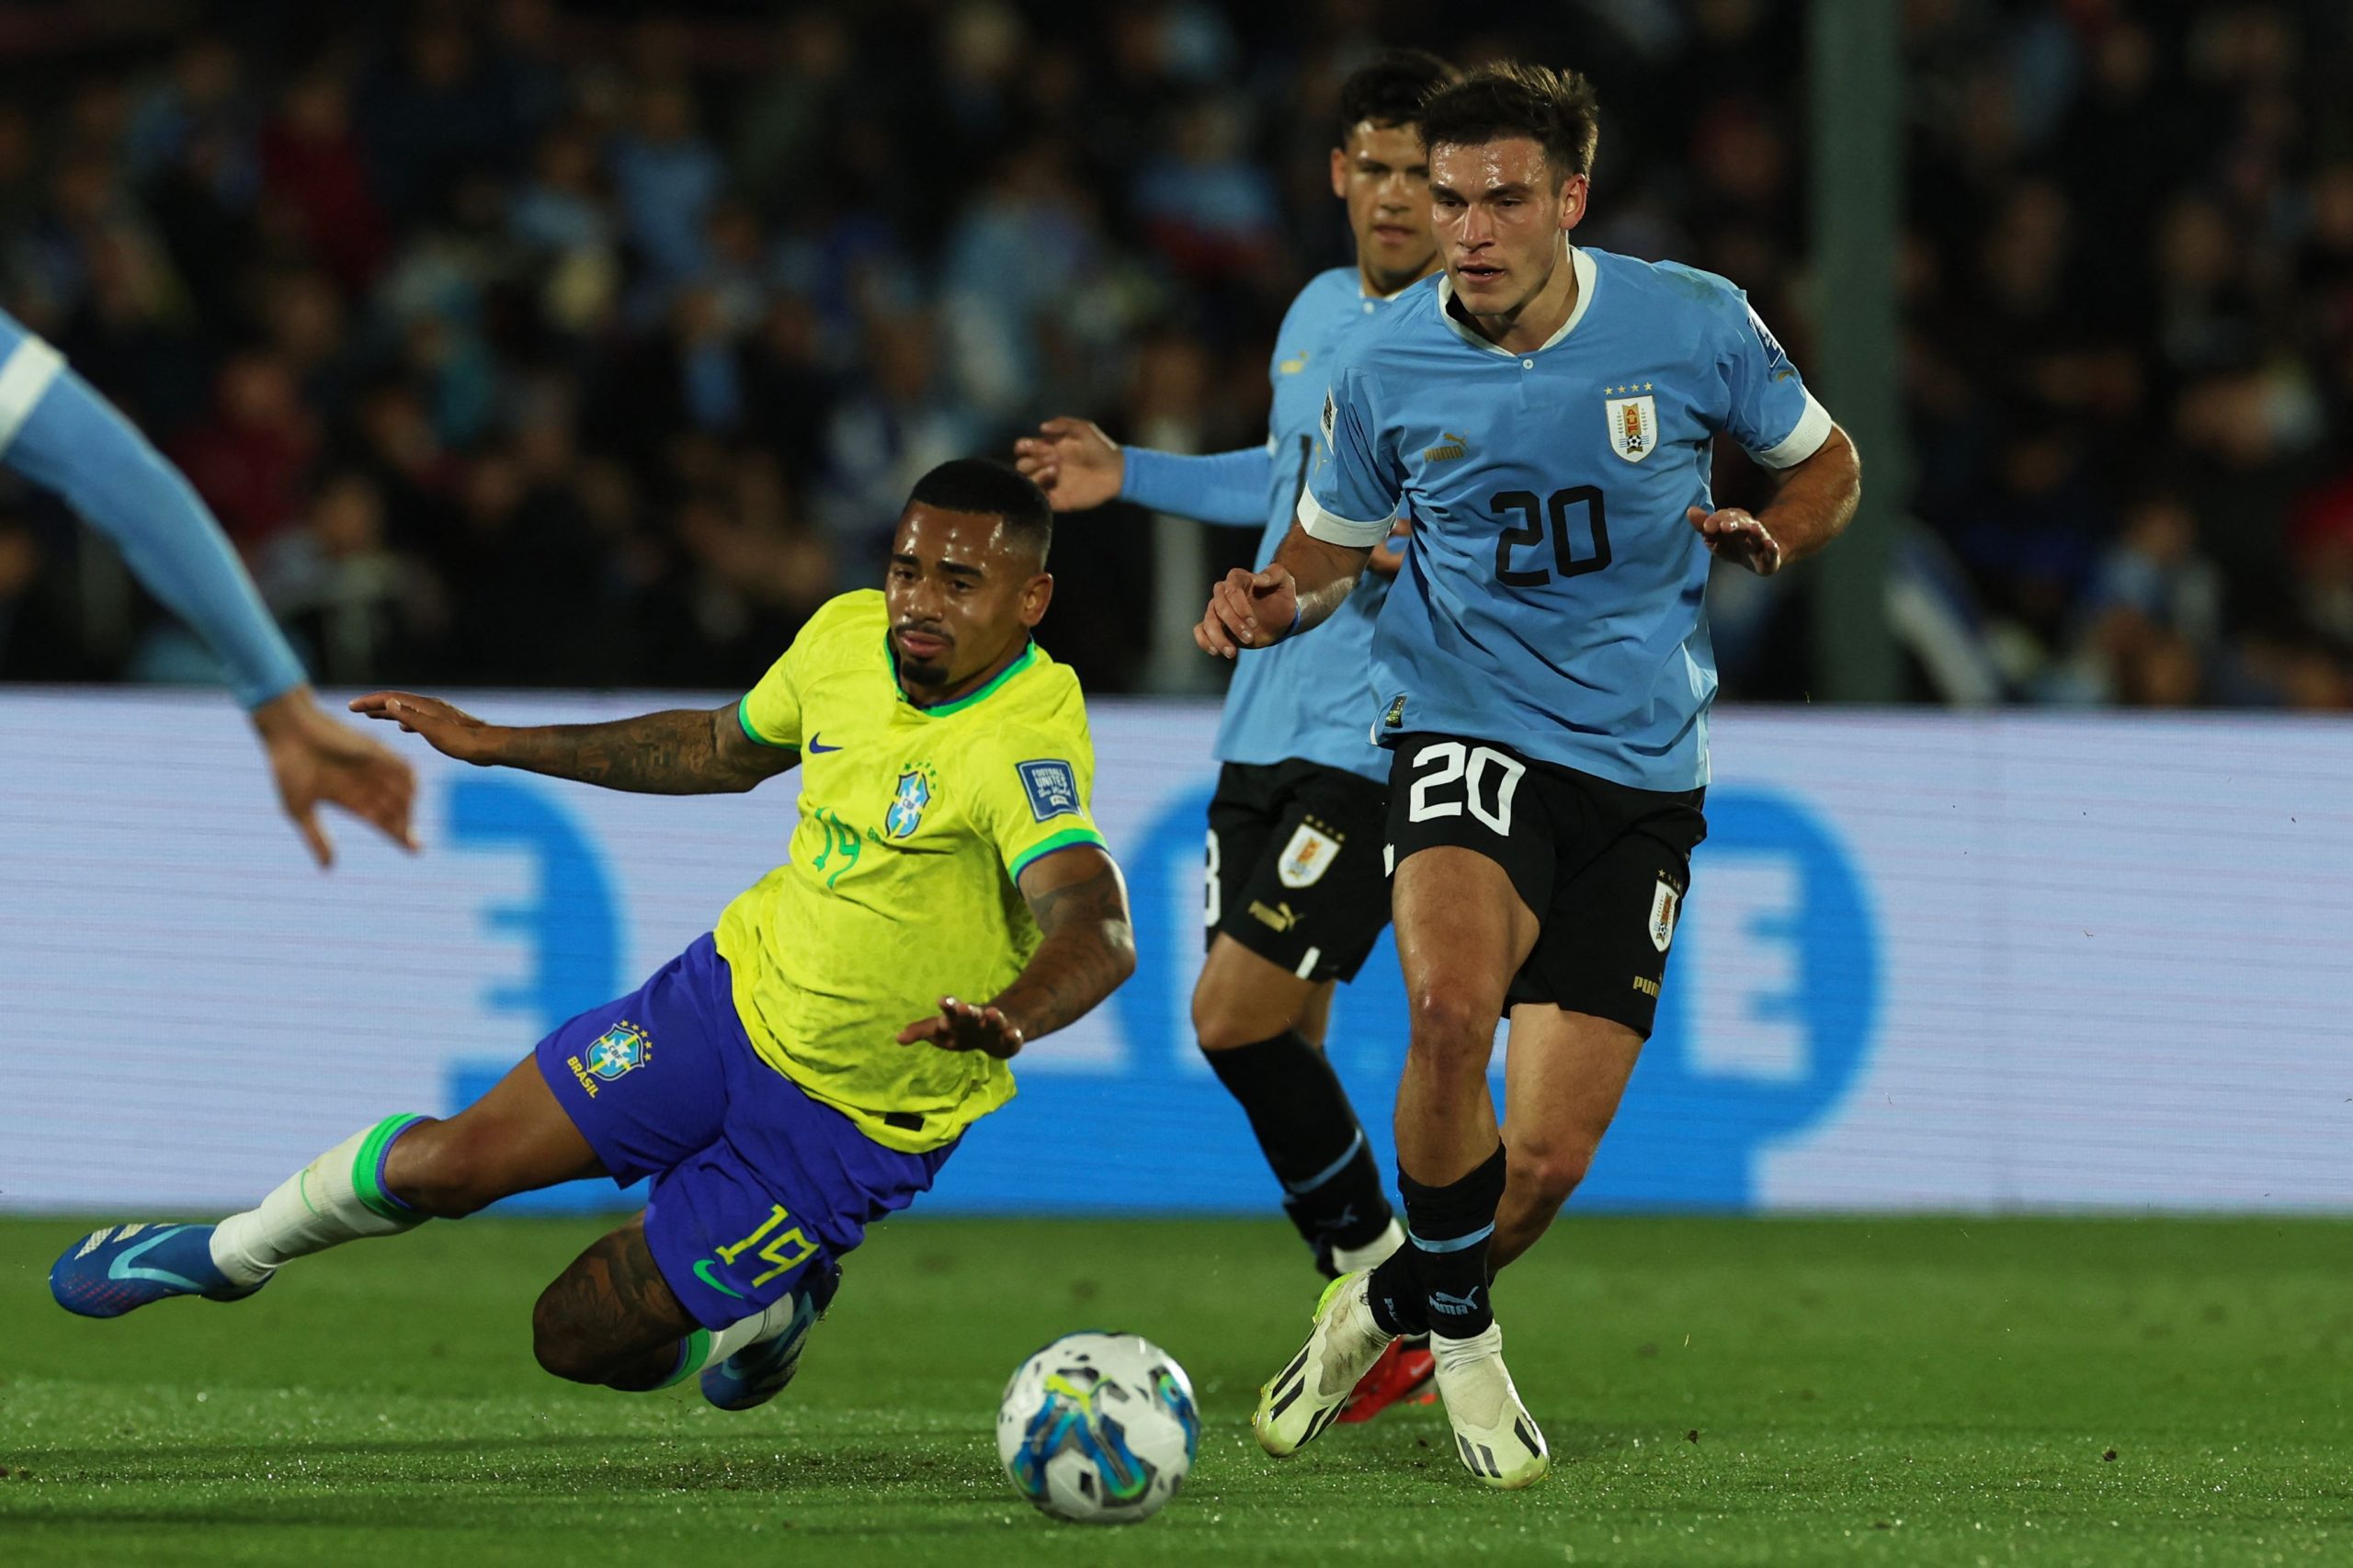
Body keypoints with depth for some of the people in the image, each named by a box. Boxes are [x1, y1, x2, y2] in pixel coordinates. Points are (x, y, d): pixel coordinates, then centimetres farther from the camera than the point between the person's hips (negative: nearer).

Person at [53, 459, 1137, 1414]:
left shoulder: (1024, 749, -30)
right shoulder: (846, 637, -7)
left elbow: (1098, 935, -45)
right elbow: (721, 749, 14)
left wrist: (1006, 1020, -67)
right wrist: (498, 745, 17)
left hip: (848, 1126, -5)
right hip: (737, 991, 5)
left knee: (580, 1339, -1)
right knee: (444, 1165, 0)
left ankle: (774, 1305, 31)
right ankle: (230, 1256, 31)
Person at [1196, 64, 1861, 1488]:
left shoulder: (1692, 327, -5)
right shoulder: (1388, 367, -3)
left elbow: (1828, 464, 12)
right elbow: (1336, 541, 14)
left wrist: (1772, 534, -10)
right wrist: (1273, 603, -9)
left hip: (1643, 772, 1)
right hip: (1470, 727, -1)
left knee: (1549, 1157, -5)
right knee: (1453, 1009, -32)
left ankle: (1386, 1311, 28)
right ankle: (1459, 1328, -8)